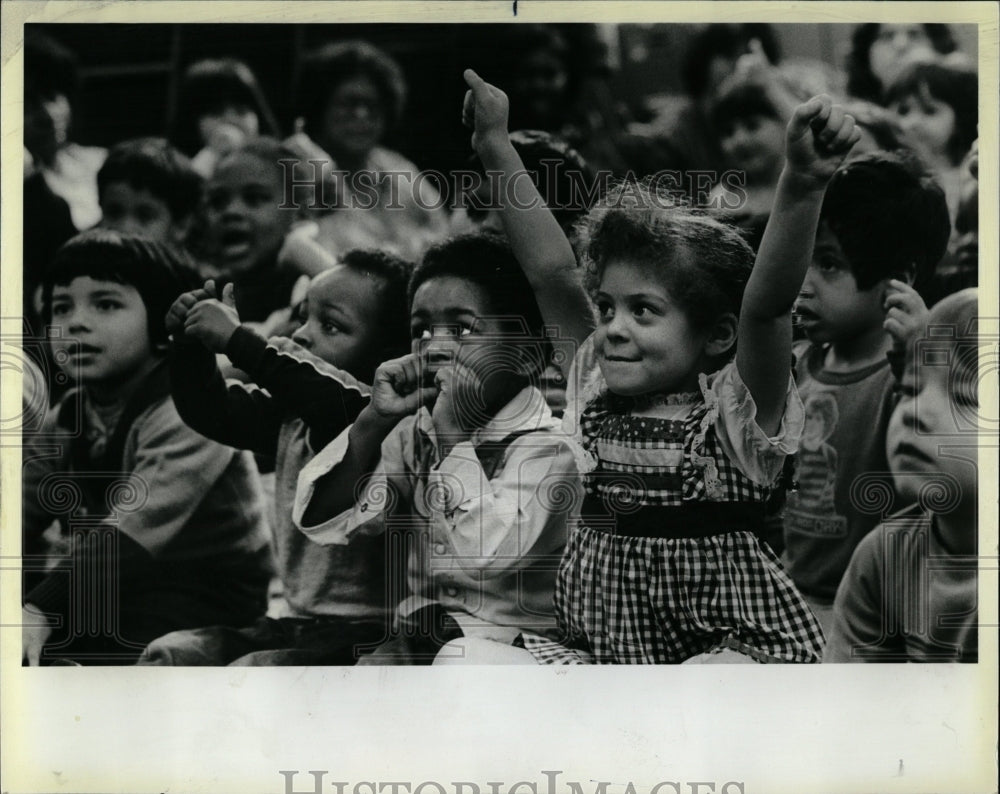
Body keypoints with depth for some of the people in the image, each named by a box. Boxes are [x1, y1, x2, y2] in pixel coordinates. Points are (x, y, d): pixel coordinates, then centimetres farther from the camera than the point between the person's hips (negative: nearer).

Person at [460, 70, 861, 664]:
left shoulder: (734, 411, -9)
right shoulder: (598, 392, 6)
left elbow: (766, 307, -26)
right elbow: (553, 272, 5)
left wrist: (802, 186, -41)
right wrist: (496, 148, 6)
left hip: (736, 649, -5)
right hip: (596, 653, 5)